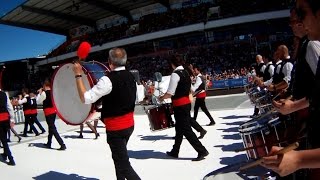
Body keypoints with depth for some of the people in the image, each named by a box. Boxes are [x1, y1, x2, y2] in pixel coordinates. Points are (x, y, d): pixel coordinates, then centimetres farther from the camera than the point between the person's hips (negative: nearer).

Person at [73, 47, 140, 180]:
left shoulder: (108, 80, -22)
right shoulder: (130, 77, 4)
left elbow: (85, 98, -22)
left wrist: (78, 75, -16)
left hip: (115, 128, -8)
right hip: (129, 124, 8)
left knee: (123, 164, 0)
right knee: (119, 158, 25)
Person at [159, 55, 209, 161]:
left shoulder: (175, 74, -16)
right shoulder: (185, 72, 12)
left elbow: (170, 93, -19)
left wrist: (161, 98, -2)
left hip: (180, 105, -10)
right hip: (186, 103, 10)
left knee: (186, 130, -3)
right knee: (179, 128, 17)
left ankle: (202, 151, 0)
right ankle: (175, 152, 29)